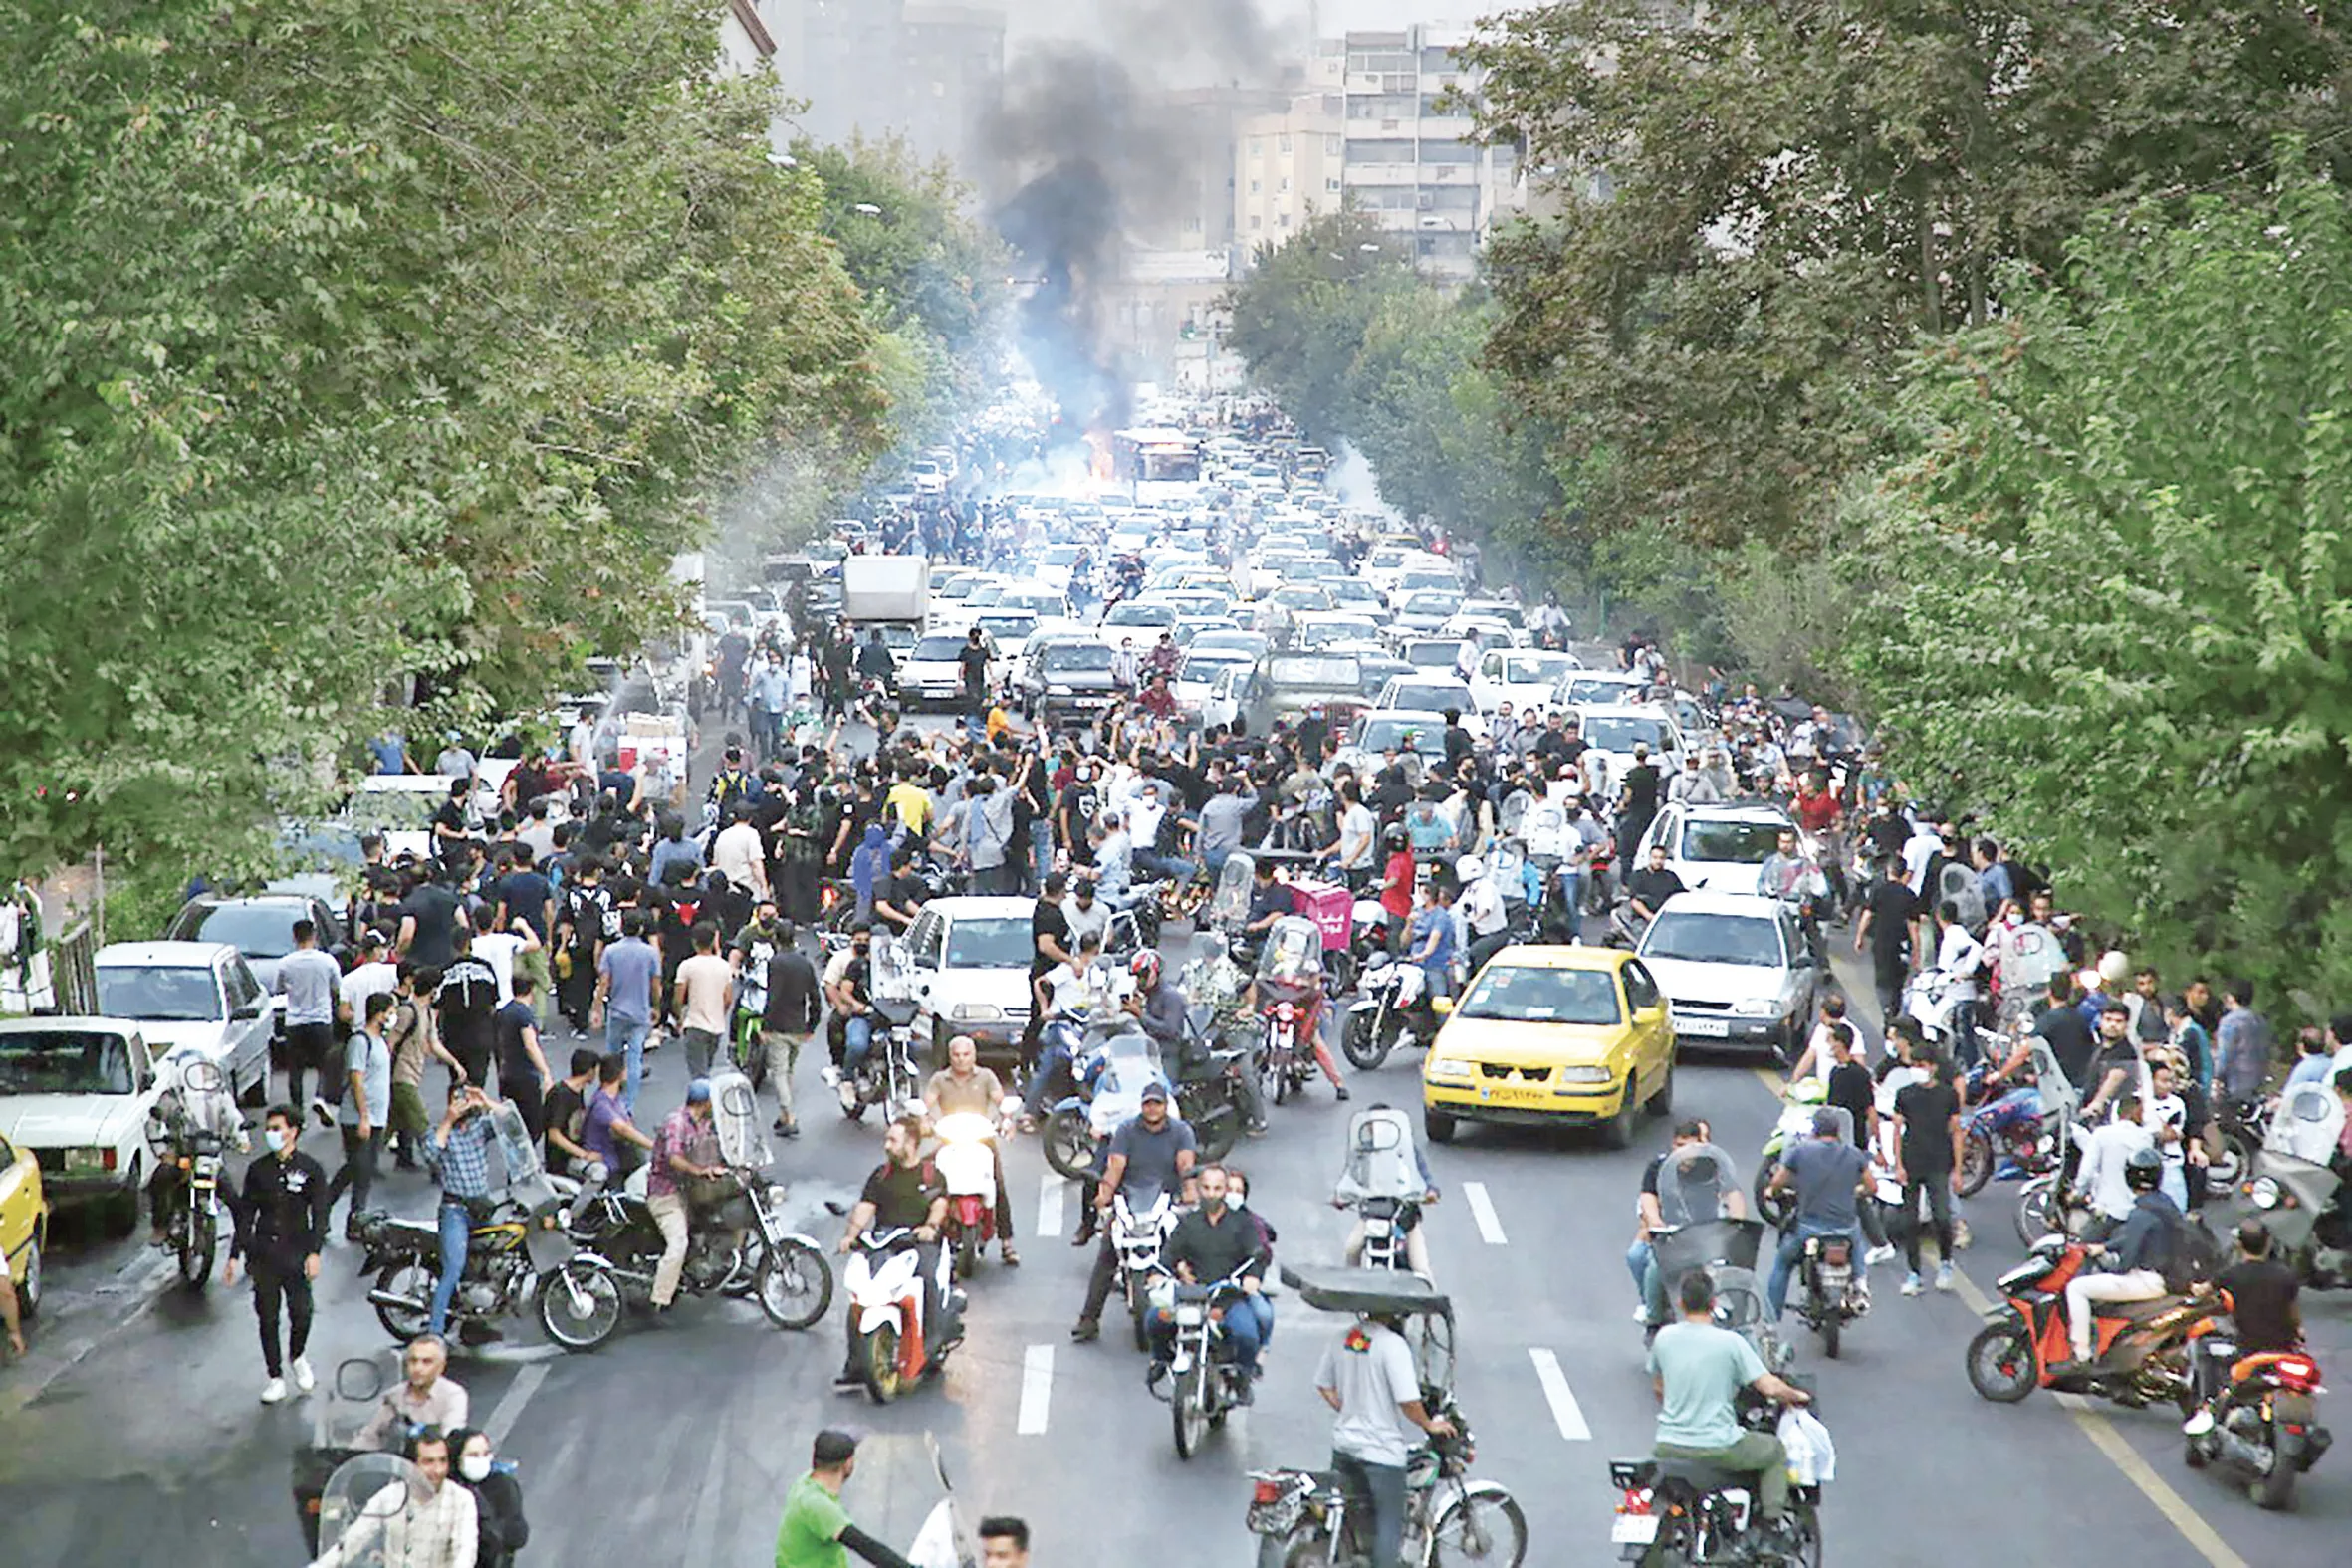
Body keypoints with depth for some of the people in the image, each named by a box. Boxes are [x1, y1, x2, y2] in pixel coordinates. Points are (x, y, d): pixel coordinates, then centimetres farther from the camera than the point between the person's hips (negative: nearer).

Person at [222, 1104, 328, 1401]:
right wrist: (234, 1256, 8)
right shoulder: (258, 1170, 9)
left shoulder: (310, 1169, 1)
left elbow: (319, 1215, -4)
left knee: (301, 1313, -12)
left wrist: (314, 1253, -16)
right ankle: (275, 1378, 14)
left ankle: (298, 1357, 18)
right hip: (263, 1252, 3)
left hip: (296, 1253, -3)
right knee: (267, 1318, 4)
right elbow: (245, 1215, 12)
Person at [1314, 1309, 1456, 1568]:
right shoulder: (1393, 1345, -21)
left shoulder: (1342, 1338, 1)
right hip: (1381, 1449, -7)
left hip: (1344, 1442, 7)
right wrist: (1430, 1425, -7)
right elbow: (1408, 1401, -24)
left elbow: (1323, 1385, 10)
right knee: (1389, 1525, 4)